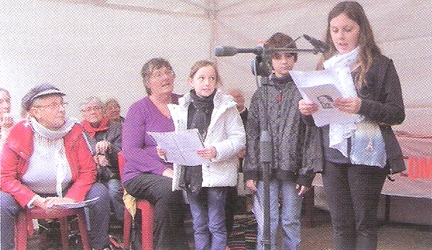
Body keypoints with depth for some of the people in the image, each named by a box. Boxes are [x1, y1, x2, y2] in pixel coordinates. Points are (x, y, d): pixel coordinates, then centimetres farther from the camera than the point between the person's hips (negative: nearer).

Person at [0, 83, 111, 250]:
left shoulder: (73, 131, -7)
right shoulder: (18, 135, -14)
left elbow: (88, 171, -6)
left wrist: (70, 199, -23)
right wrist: (38, 201, -25)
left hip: (66, 193, 3)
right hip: (28, 194, -2)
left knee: (99, 192, -18)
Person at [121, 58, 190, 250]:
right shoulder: (139, 109, 3)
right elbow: (130, 151, -7)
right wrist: (163, 170, -19)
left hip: (180, 172, 3)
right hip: (142, 175, -3)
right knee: (168, 189, -35)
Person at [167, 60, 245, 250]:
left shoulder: (226, 106, -4)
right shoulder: (181, 108, 8)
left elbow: (239, 139, -8)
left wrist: (216, 151, -22)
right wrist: (166, 149, -7)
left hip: (216, 173, -4)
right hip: (191, 173, 4)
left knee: (216, 225, 4)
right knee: (199, 225, 14)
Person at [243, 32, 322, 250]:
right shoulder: (261, 93, 8)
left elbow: (312, 133, -2)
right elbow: (252, 133, 6)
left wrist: (307, 172, -7)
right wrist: (250, 171, -1)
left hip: (293, 167, -1)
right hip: (265, 168, 1)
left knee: (291, 222, 8)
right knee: (267, 223, 1)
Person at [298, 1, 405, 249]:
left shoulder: (380, 64, 0)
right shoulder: (326, 66, 14)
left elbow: (398, 113, -6)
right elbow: (317, 116, 19)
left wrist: (362, 106, -21)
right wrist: (307, 110, -4)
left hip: (367, 154, -4)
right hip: (332, 155, 4)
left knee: (365, 224, 0)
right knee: (341, 225, 6)